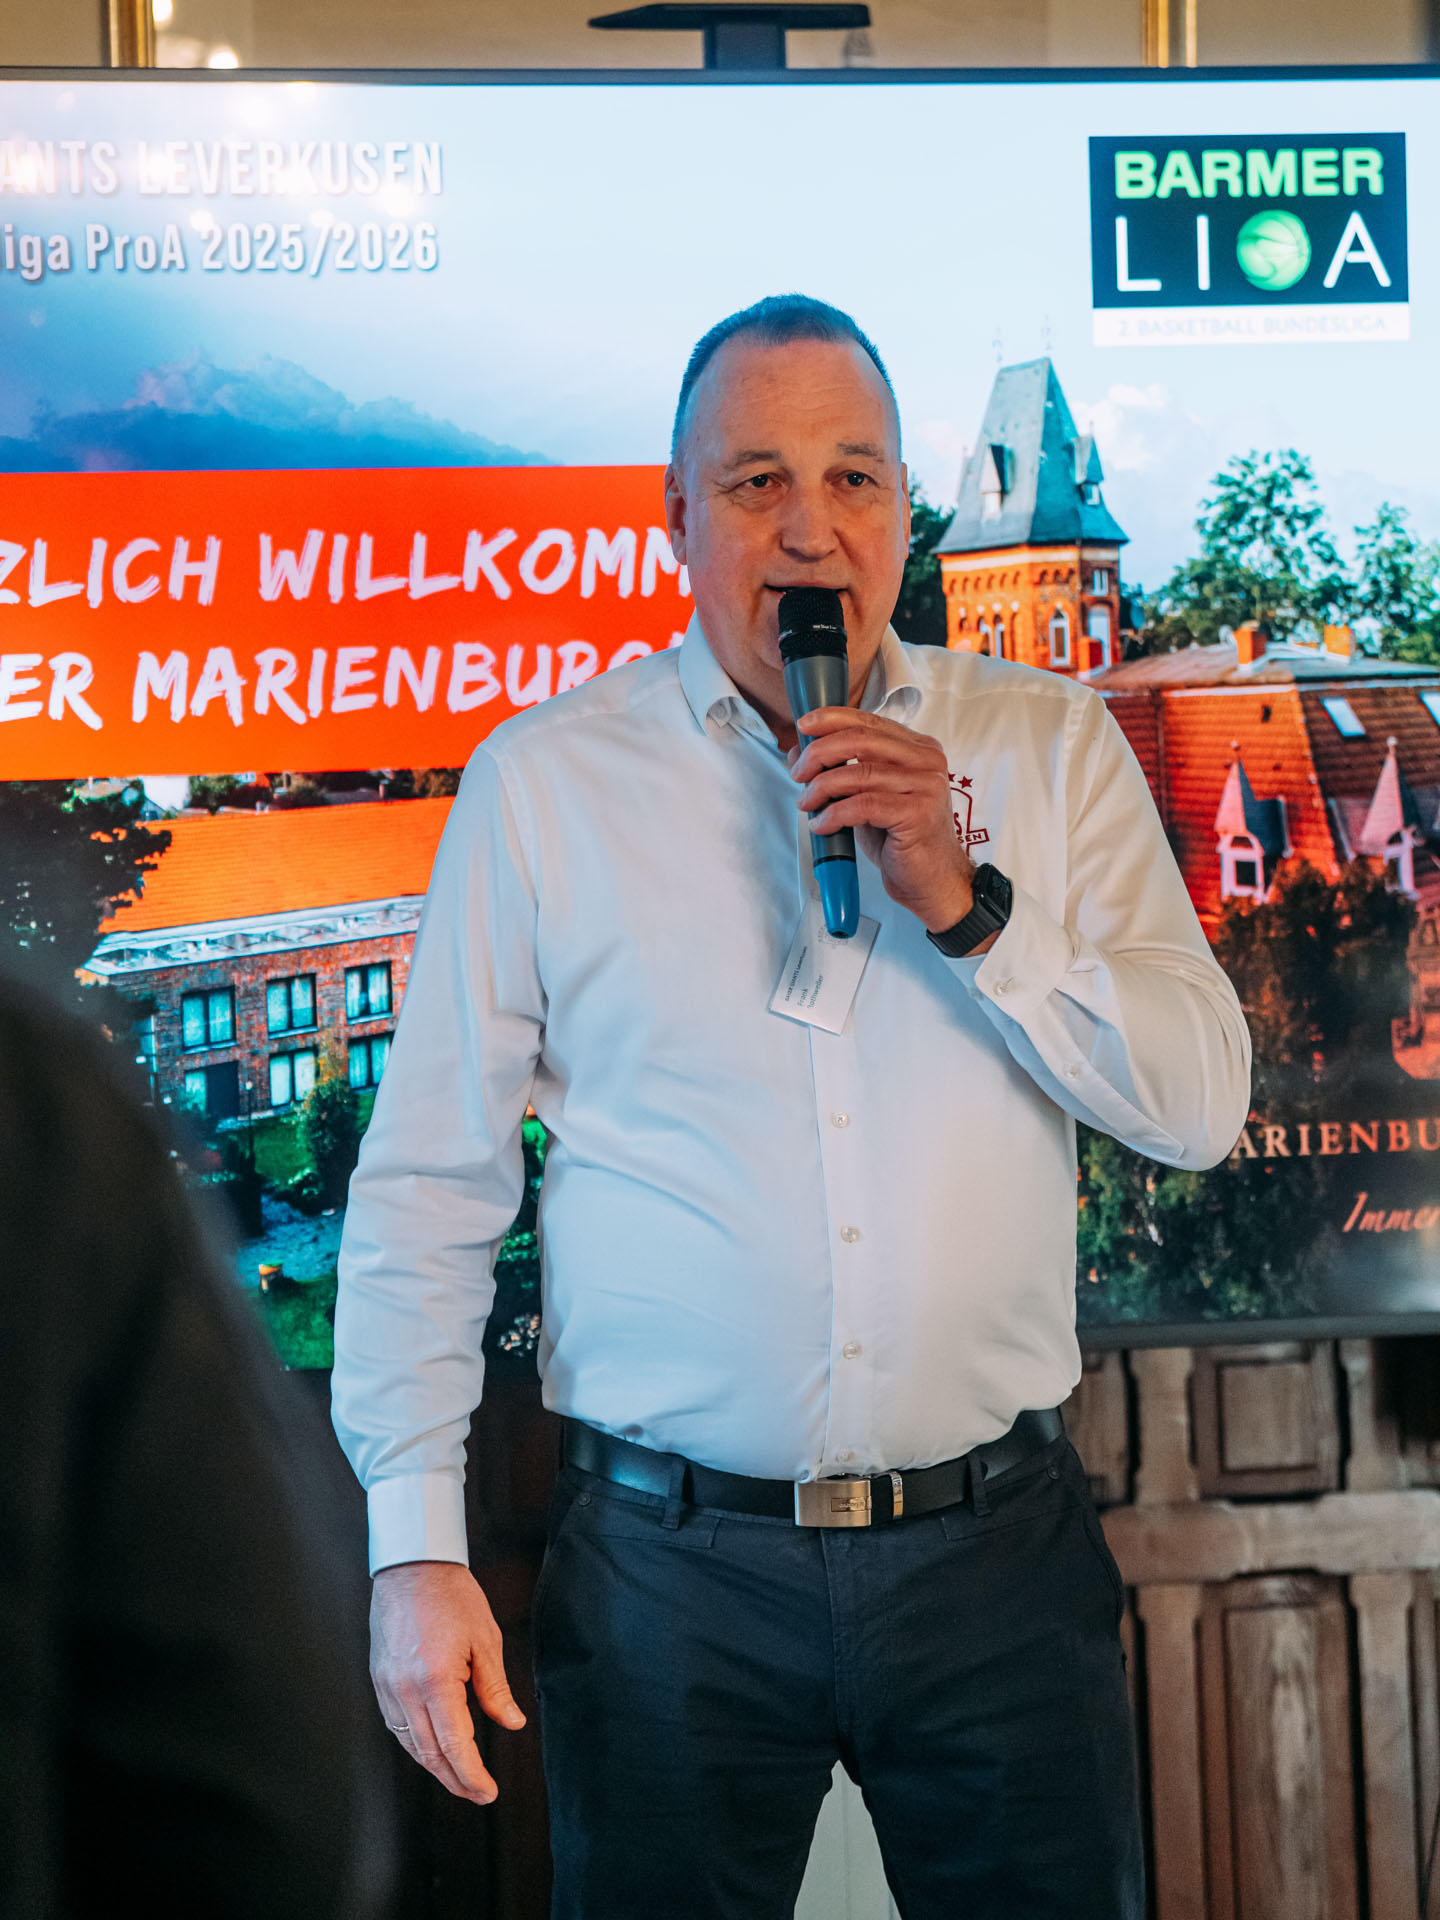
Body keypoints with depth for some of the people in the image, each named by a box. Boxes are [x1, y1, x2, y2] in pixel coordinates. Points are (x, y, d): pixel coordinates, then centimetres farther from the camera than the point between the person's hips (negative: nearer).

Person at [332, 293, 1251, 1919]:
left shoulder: (1050, 748, 4)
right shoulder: (542, 780, 0)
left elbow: (1200, 1103, -2)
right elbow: (427, 1183, 1)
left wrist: (968, 904, -15)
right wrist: (414, 1546, -4)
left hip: (996, 1544, 1)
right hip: (672, 1559, -1)